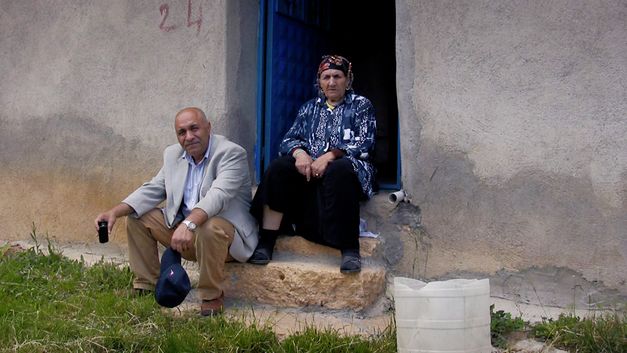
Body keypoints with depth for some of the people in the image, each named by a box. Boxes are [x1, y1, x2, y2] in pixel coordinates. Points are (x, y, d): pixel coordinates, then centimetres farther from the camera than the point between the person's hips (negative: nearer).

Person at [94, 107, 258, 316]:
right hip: (181, 228, 7)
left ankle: (212, 296, -16)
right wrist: (115, 212, -8)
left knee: (209, 228, -38)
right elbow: (152, 190, 7)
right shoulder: (173, 154, 8)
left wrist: (189, 224, -46)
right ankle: (146, 285, 9)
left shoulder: (231, 153, -16)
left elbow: (218, 195, -31)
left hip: (225, 231, -7)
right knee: (137, 217, 2)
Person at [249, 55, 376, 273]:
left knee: (338, 172, -39)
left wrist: (329, 156, -19)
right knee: (278, 168, -25)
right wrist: (299, 153, -13)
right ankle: (266, 242, -28)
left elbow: (364, 143, -4)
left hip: (343, 167, -3)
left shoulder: (360, 105, 12)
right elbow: (289, 139, 13)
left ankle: (349, 249, -36)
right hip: (309, 168, 4)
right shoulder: (309, 109, 22)